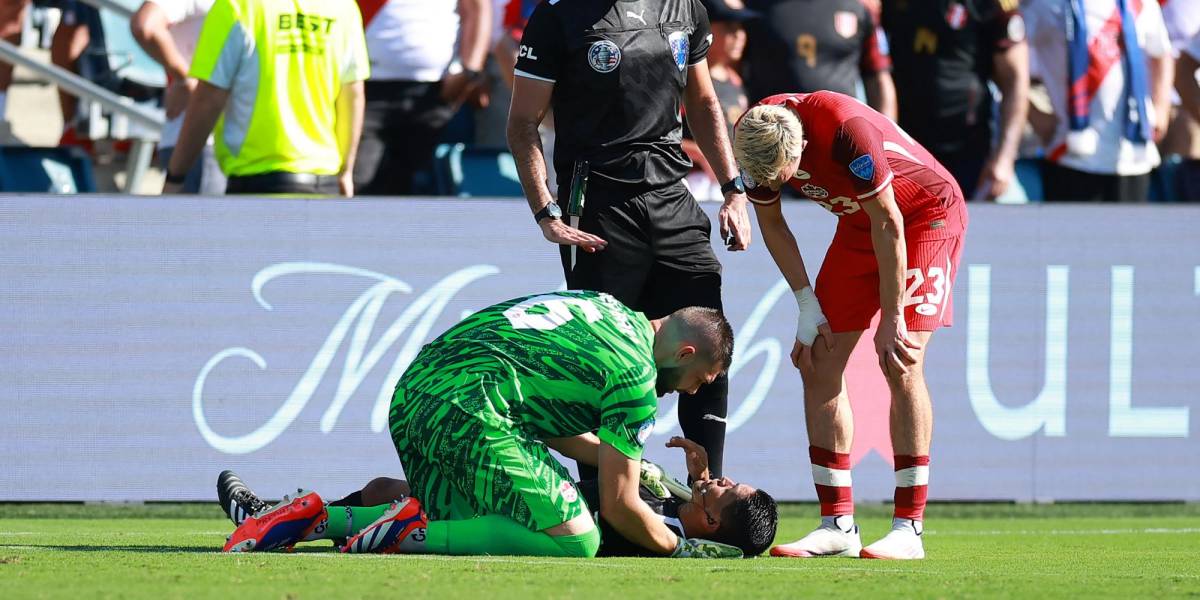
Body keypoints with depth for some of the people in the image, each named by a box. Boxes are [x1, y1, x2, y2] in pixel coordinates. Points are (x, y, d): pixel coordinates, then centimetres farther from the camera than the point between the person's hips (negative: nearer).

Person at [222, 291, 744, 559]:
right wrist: (680, 549, 15)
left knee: (460, 519, 24)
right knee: (575, 540, -11)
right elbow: (618, 505, 1)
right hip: (468, 410, -10)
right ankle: (414, 531, -17)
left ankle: (318, 517, 8)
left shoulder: (610, 311, 26)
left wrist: (623, 460, 37)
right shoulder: (636, 377, -1)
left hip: (411, 395, 10)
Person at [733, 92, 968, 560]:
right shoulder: (755, 141, -17)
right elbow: (771, 222, 2)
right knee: (819, 362, -2)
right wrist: (808, 304, -3)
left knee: (900, 361, -18)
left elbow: (887, 224, -27)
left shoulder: (847, 130, -37)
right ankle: (838, 526, 1)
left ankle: (908, 529, -17)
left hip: (927, 214, -7)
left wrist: (892, 319, -22)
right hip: (859, 224, 7)